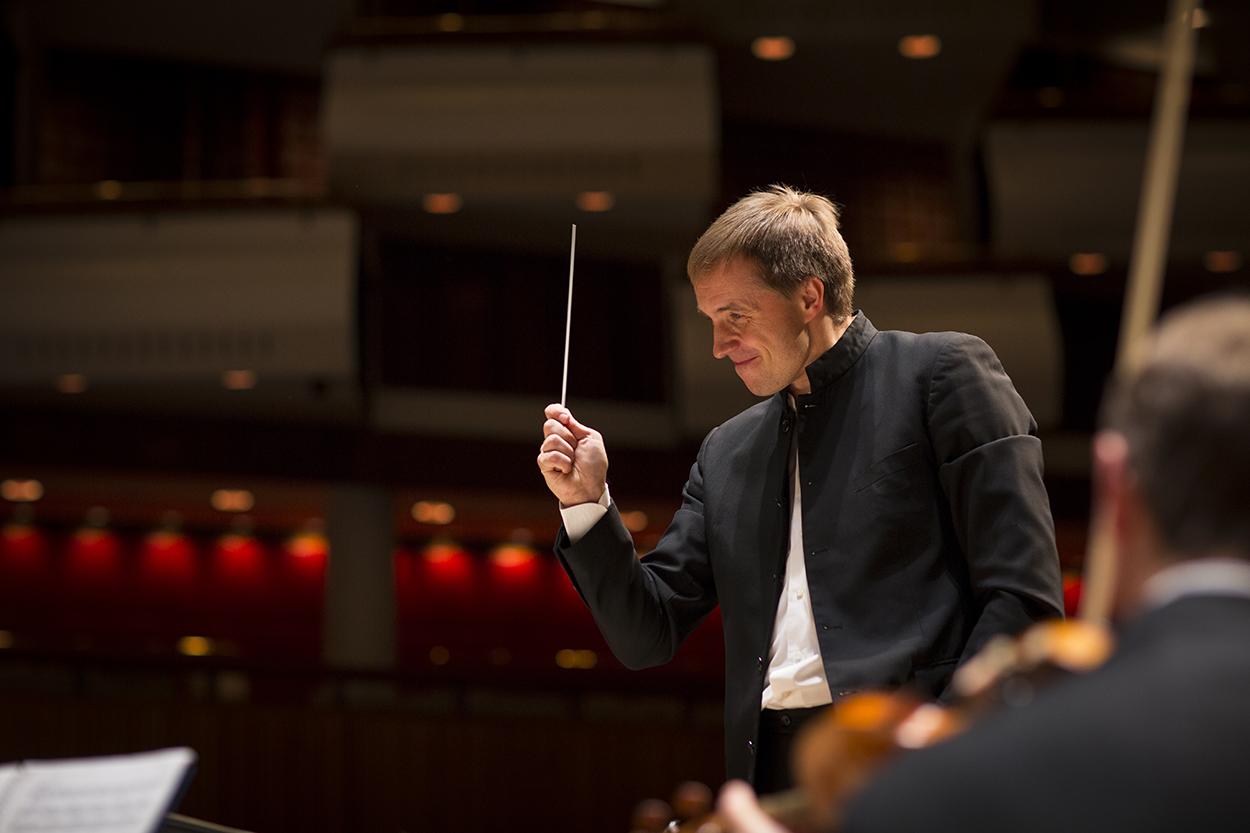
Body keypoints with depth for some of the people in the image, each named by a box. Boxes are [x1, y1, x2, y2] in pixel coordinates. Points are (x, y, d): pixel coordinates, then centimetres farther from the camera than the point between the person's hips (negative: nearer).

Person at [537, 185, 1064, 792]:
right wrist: (586, 503, 8)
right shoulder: (727, 454, 23)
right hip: (769, 777, 6)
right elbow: (647, 638, 21)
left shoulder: (943, 373, 4)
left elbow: (1025, 598, -4)